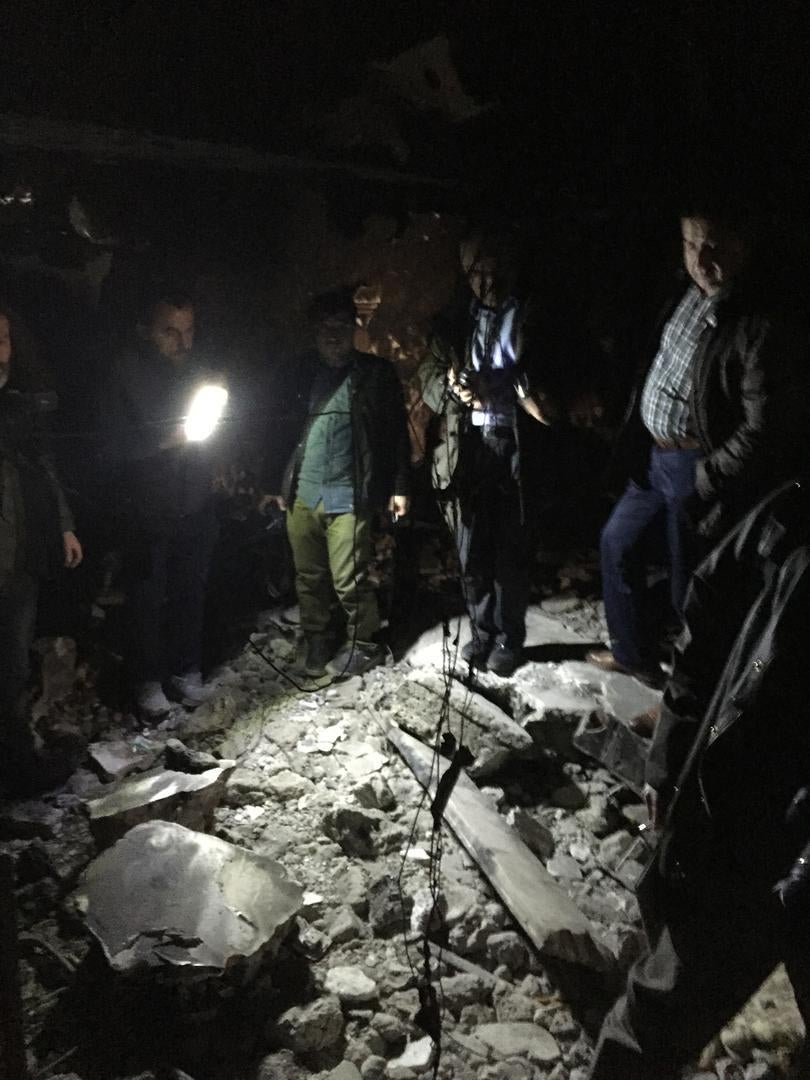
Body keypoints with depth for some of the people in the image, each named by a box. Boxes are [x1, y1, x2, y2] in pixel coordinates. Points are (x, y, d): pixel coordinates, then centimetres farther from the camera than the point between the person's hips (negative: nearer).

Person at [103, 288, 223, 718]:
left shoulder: (199, 370, 4)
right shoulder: (125, 374, -11)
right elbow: (116, 446, -15)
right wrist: (169, 439, -26)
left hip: (195, 505, 4)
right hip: (146, 509, -4)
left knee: (191, 591, 11)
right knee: (147, 598, 5)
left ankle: (187, 671, 28)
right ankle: (148, 681, 21)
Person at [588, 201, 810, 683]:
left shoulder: (767, 325, -24)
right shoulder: (690, 292, 1)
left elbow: (764, 432, -23)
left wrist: (705, 482, -19)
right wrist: (634, 434, 12)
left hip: (699, 468, -9)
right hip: (654, 455, 9)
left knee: (689, 586, 4)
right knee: (619, 544, 21)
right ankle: (634, 651, 41)